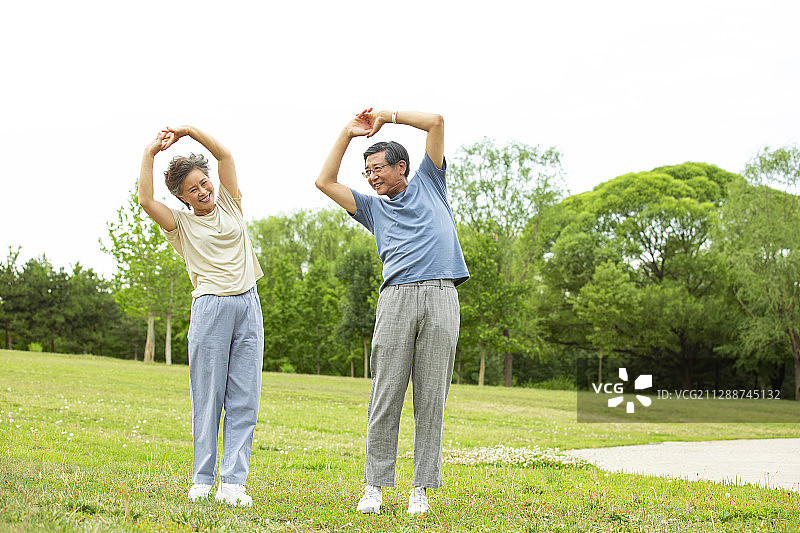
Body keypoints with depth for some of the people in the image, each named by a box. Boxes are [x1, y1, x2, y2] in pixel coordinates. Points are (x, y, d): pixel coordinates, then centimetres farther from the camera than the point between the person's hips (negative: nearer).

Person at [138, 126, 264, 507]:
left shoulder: (228, 205, 16)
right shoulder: (181, 224, 8)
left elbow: (224, 154, 10)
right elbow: (146, 202, -9)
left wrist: (189, 131, 4)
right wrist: (150, 153, -7)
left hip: (248, 304, 3)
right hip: (210, 308, -3)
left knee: (244, 399, -3)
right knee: (208, 397, -3)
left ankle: (232, 482, -4)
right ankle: (202, 480, 4)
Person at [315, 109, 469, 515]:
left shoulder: (428, 184, 23)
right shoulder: (372, 206, 26)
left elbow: (436, 122, 18)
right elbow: (325, 181, 21)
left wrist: (387, 115, 21)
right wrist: (347, 133, 22)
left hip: (440, 296, -1)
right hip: (396, 298, 2)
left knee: (431, 398, -3)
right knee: (386, 396, -6)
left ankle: (422, 489, 0)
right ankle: (375, 485, -2)